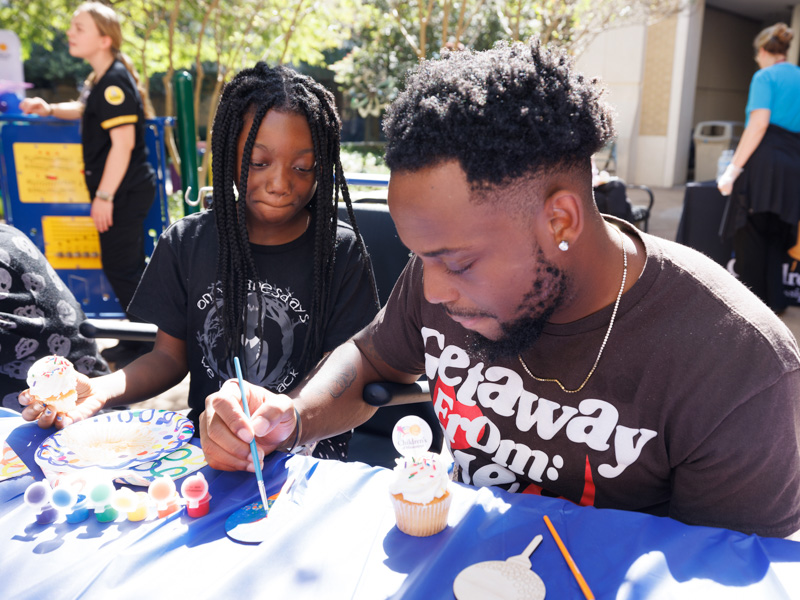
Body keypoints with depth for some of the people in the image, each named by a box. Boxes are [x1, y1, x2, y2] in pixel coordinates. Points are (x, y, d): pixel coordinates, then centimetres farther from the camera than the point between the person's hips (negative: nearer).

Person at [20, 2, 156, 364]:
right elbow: (86, 111, 34)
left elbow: (123, 143, -23)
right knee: (125, 266, 16)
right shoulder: (101, 79, 13)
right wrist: (50, 109, 16)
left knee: (121, 267, -3)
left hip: (125, 192, -10)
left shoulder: (115, 82, -17)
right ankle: (137, 340, 28)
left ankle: (148, 346, 9)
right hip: (122, 191, 10)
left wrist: (104, 196, -22)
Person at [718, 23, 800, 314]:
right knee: (776, 235, 15)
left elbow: (758, 124, -16)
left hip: (763, 160, -6)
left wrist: (734, 169, -18)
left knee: (750, 232, 2)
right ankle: (774, 299, 17)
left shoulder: (765, 76, -3)